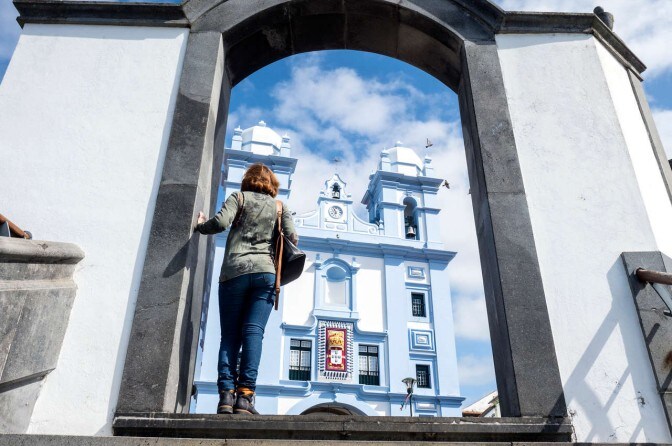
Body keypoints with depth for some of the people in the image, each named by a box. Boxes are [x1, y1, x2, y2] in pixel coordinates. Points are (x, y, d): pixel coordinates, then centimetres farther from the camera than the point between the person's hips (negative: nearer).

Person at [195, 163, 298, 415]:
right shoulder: (280, 207, 19)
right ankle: (245, 395, -18)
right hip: (266, 272, 1)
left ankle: (226, 395, -12)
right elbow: (292, 238, 5)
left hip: (234, 271, 0)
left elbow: (221, 222, -4)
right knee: (253, 331, -8)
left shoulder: (239, 197, 14)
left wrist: (201, 226, 16)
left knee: (230, 335, 0)